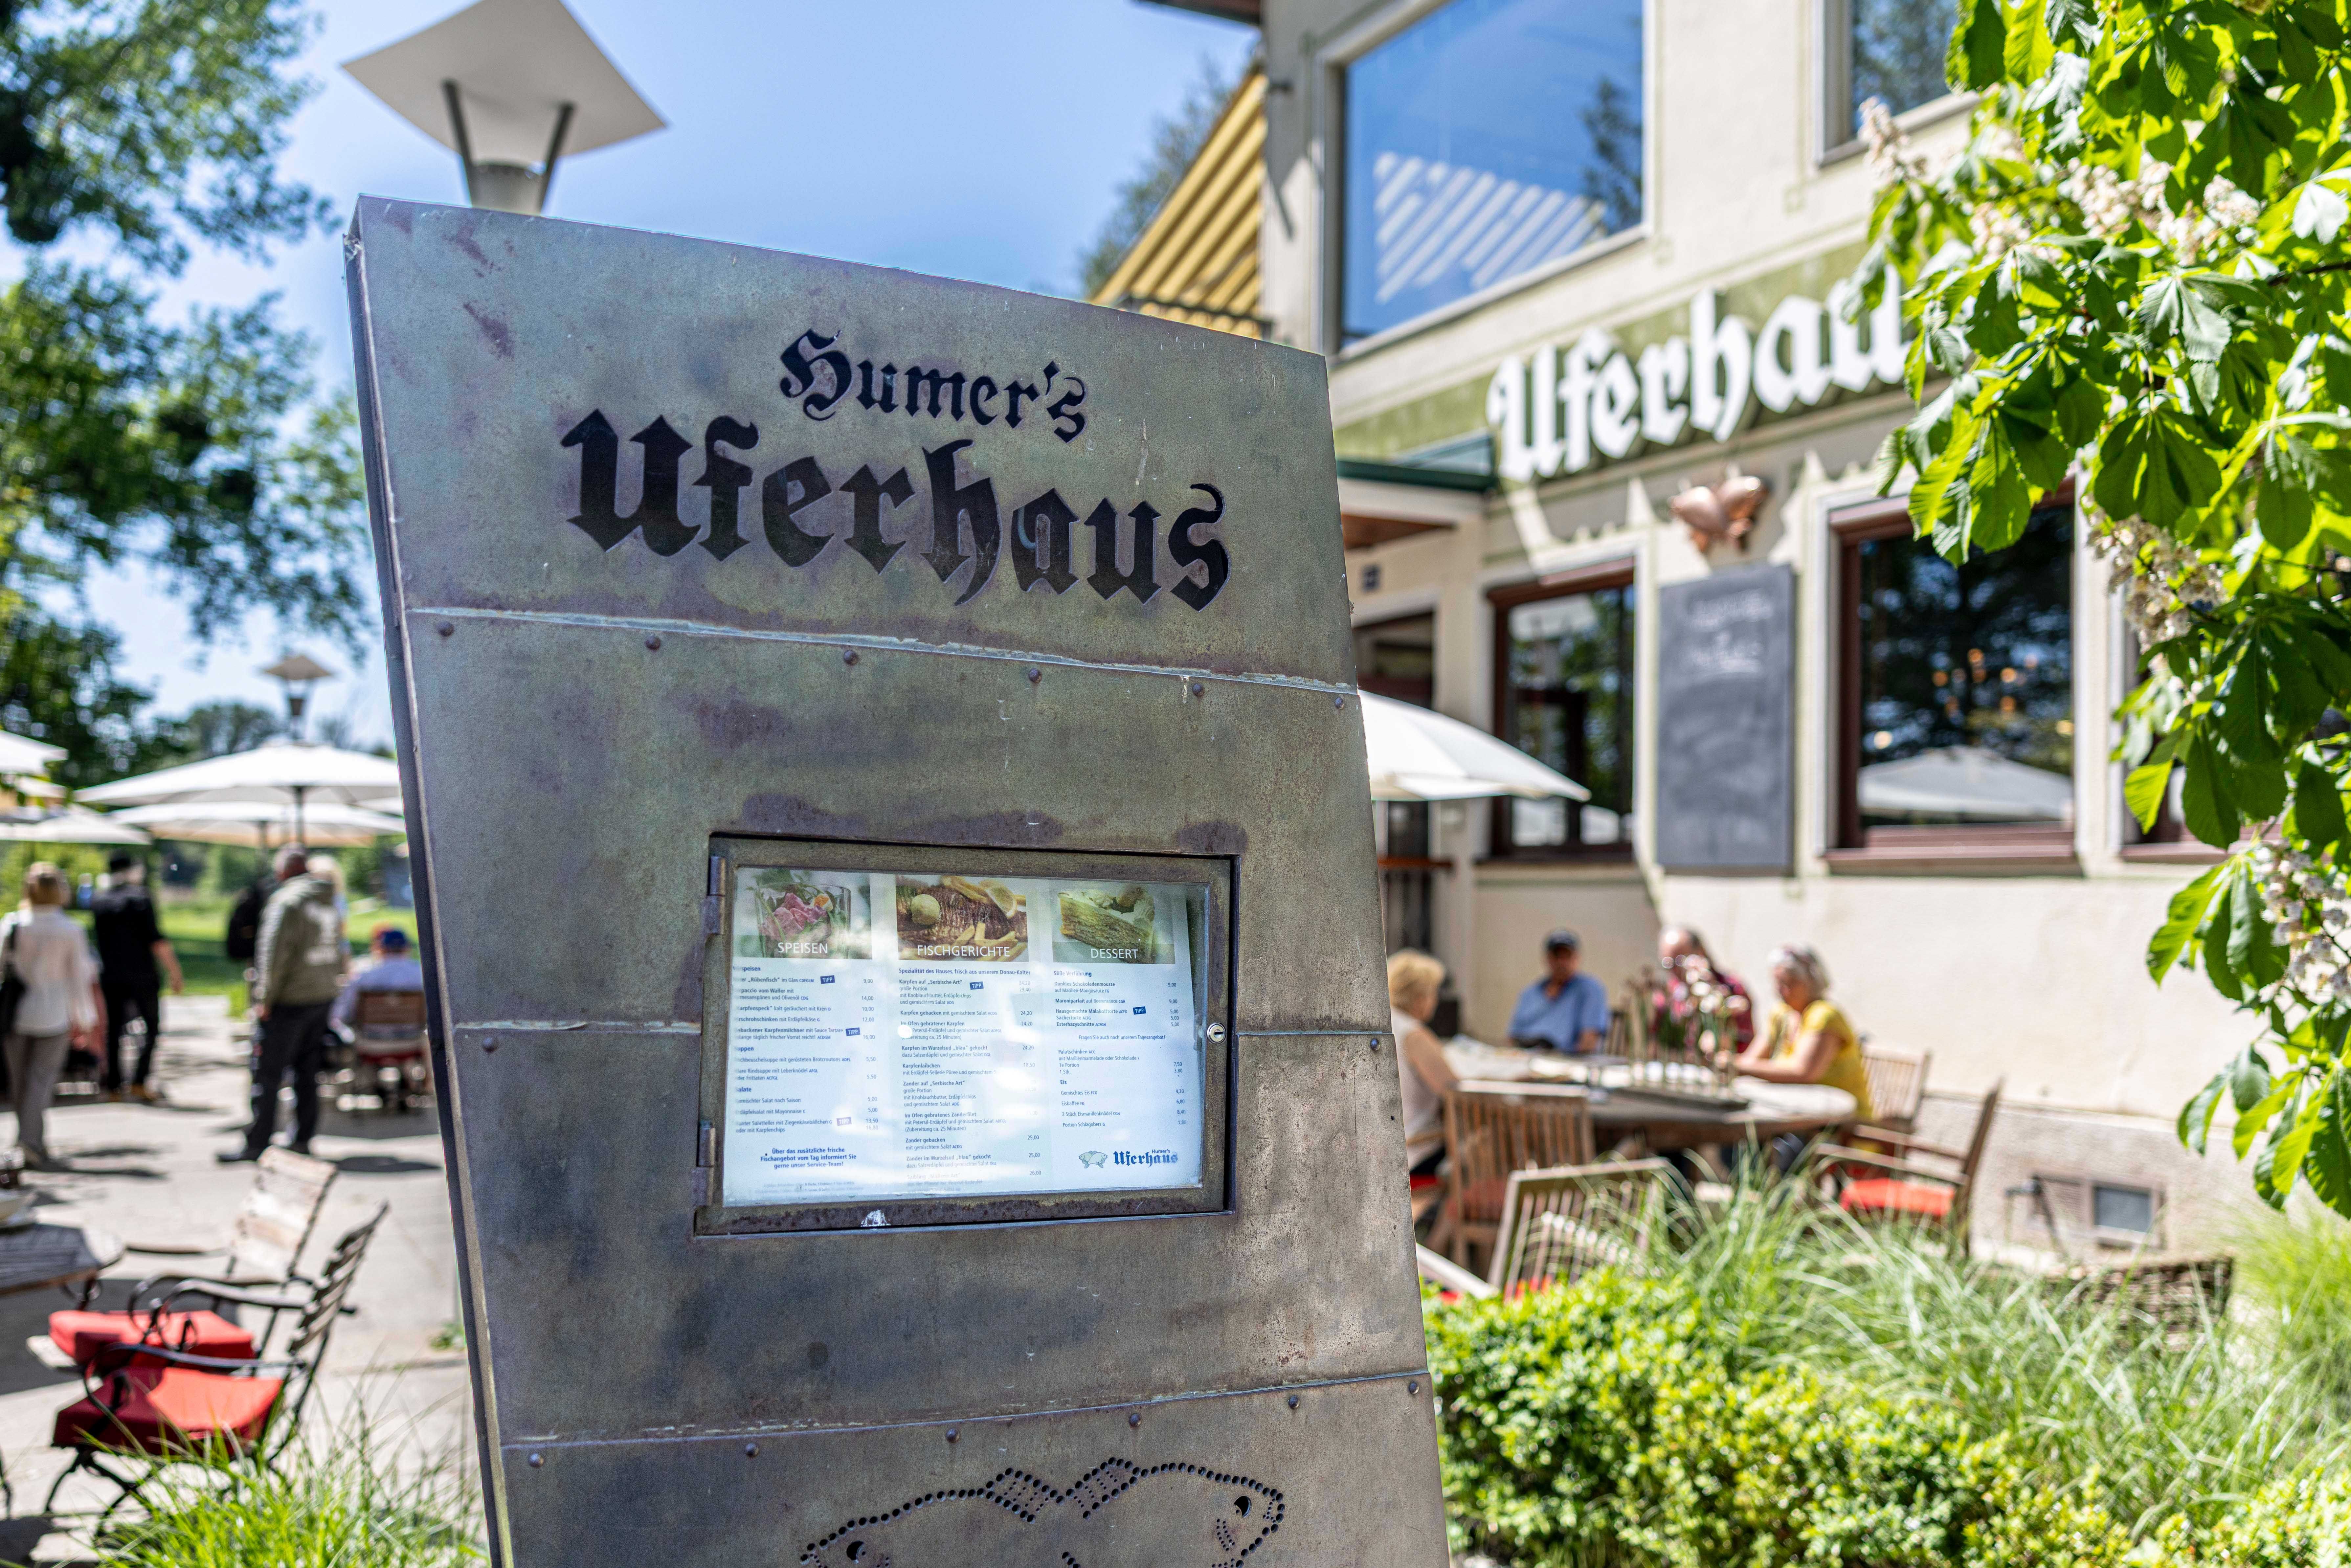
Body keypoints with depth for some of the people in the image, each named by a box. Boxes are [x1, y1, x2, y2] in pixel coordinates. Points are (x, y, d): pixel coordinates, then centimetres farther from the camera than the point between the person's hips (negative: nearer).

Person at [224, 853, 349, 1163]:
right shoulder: (331, 907, 9)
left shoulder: (288, 902, -13)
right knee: (308, 1071, 13)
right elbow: (339, 954, 13)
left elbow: (275, 953, -16)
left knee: (267, 1074, -2)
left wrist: (265, 998, -11)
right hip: (324, 997, 7)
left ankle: (257, 1144, -1)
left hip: (290, 999, -7)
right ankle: (304, 1139, 16)